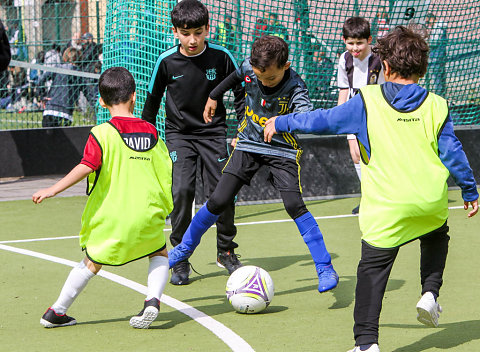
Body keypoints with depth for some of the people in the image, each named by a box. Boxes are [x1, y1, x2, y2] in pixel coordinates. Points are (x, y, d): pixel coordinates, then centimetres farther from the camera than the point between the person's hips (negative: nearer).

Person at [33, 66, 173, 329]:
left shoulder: (102, 133, -7)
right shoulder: (151, 132, 7)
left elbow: (87, 167, -19)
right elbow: (165, 171, 16)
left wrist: (53, 189, -18)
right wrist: (166, 206, 31)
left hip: (111, 215, -2)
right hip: (147, 213, 2)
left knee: (91, 263, 11)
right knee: (159, 253, 22)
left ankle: (56, 312, 15)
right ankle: (153, 299, -2)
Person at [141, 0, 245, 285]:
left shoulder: (221, 57, -9)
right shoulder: (167, 62, -9)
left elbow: (240, 92, 5)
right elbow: (152, 99, 7)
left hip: (214, 133, 1)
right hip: (179, 134, -1)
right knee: (182, 190, -17)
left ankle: (226, 251, 21)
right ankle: (180, 259, -5)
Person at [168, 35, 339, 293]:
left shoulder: (295, 87, -25)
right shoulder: (249, 69, -13)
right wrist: (214, 96, 22)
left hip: (282, 150, -3)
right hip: (249, 144, 3)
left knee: (294, 205, -19)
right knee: (218, 201, -2)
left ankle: (325, 269, -11)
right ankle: (185, 248, 22)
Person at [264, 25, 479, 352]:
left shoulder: (368, 101, -2)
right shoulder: (437, 106, 3)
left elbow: (324, 120, 3)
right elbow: (453, 153, 4)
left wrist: (281, 123, 17)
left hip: (386, 209, -2)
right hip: (432, 204, 3)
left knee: (373, 269, 2)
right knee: (437, 239, 34)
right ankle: (430, 294, 16)